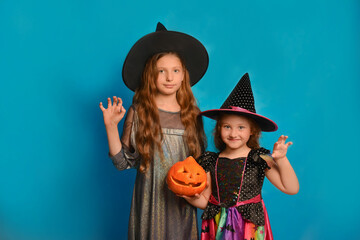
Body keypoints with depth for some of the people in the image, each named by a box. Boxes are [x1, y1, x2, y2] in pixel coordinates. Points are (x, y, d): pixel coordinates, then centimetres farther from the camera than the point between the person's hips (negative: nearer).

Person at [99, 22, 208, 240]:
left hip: (183, 203, 2)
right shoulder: (139, 113, -5)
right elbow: (124, 161, -6)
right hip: (150, 201, -2)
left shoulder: (193, 115, 2)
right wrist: (111, 126, -13)